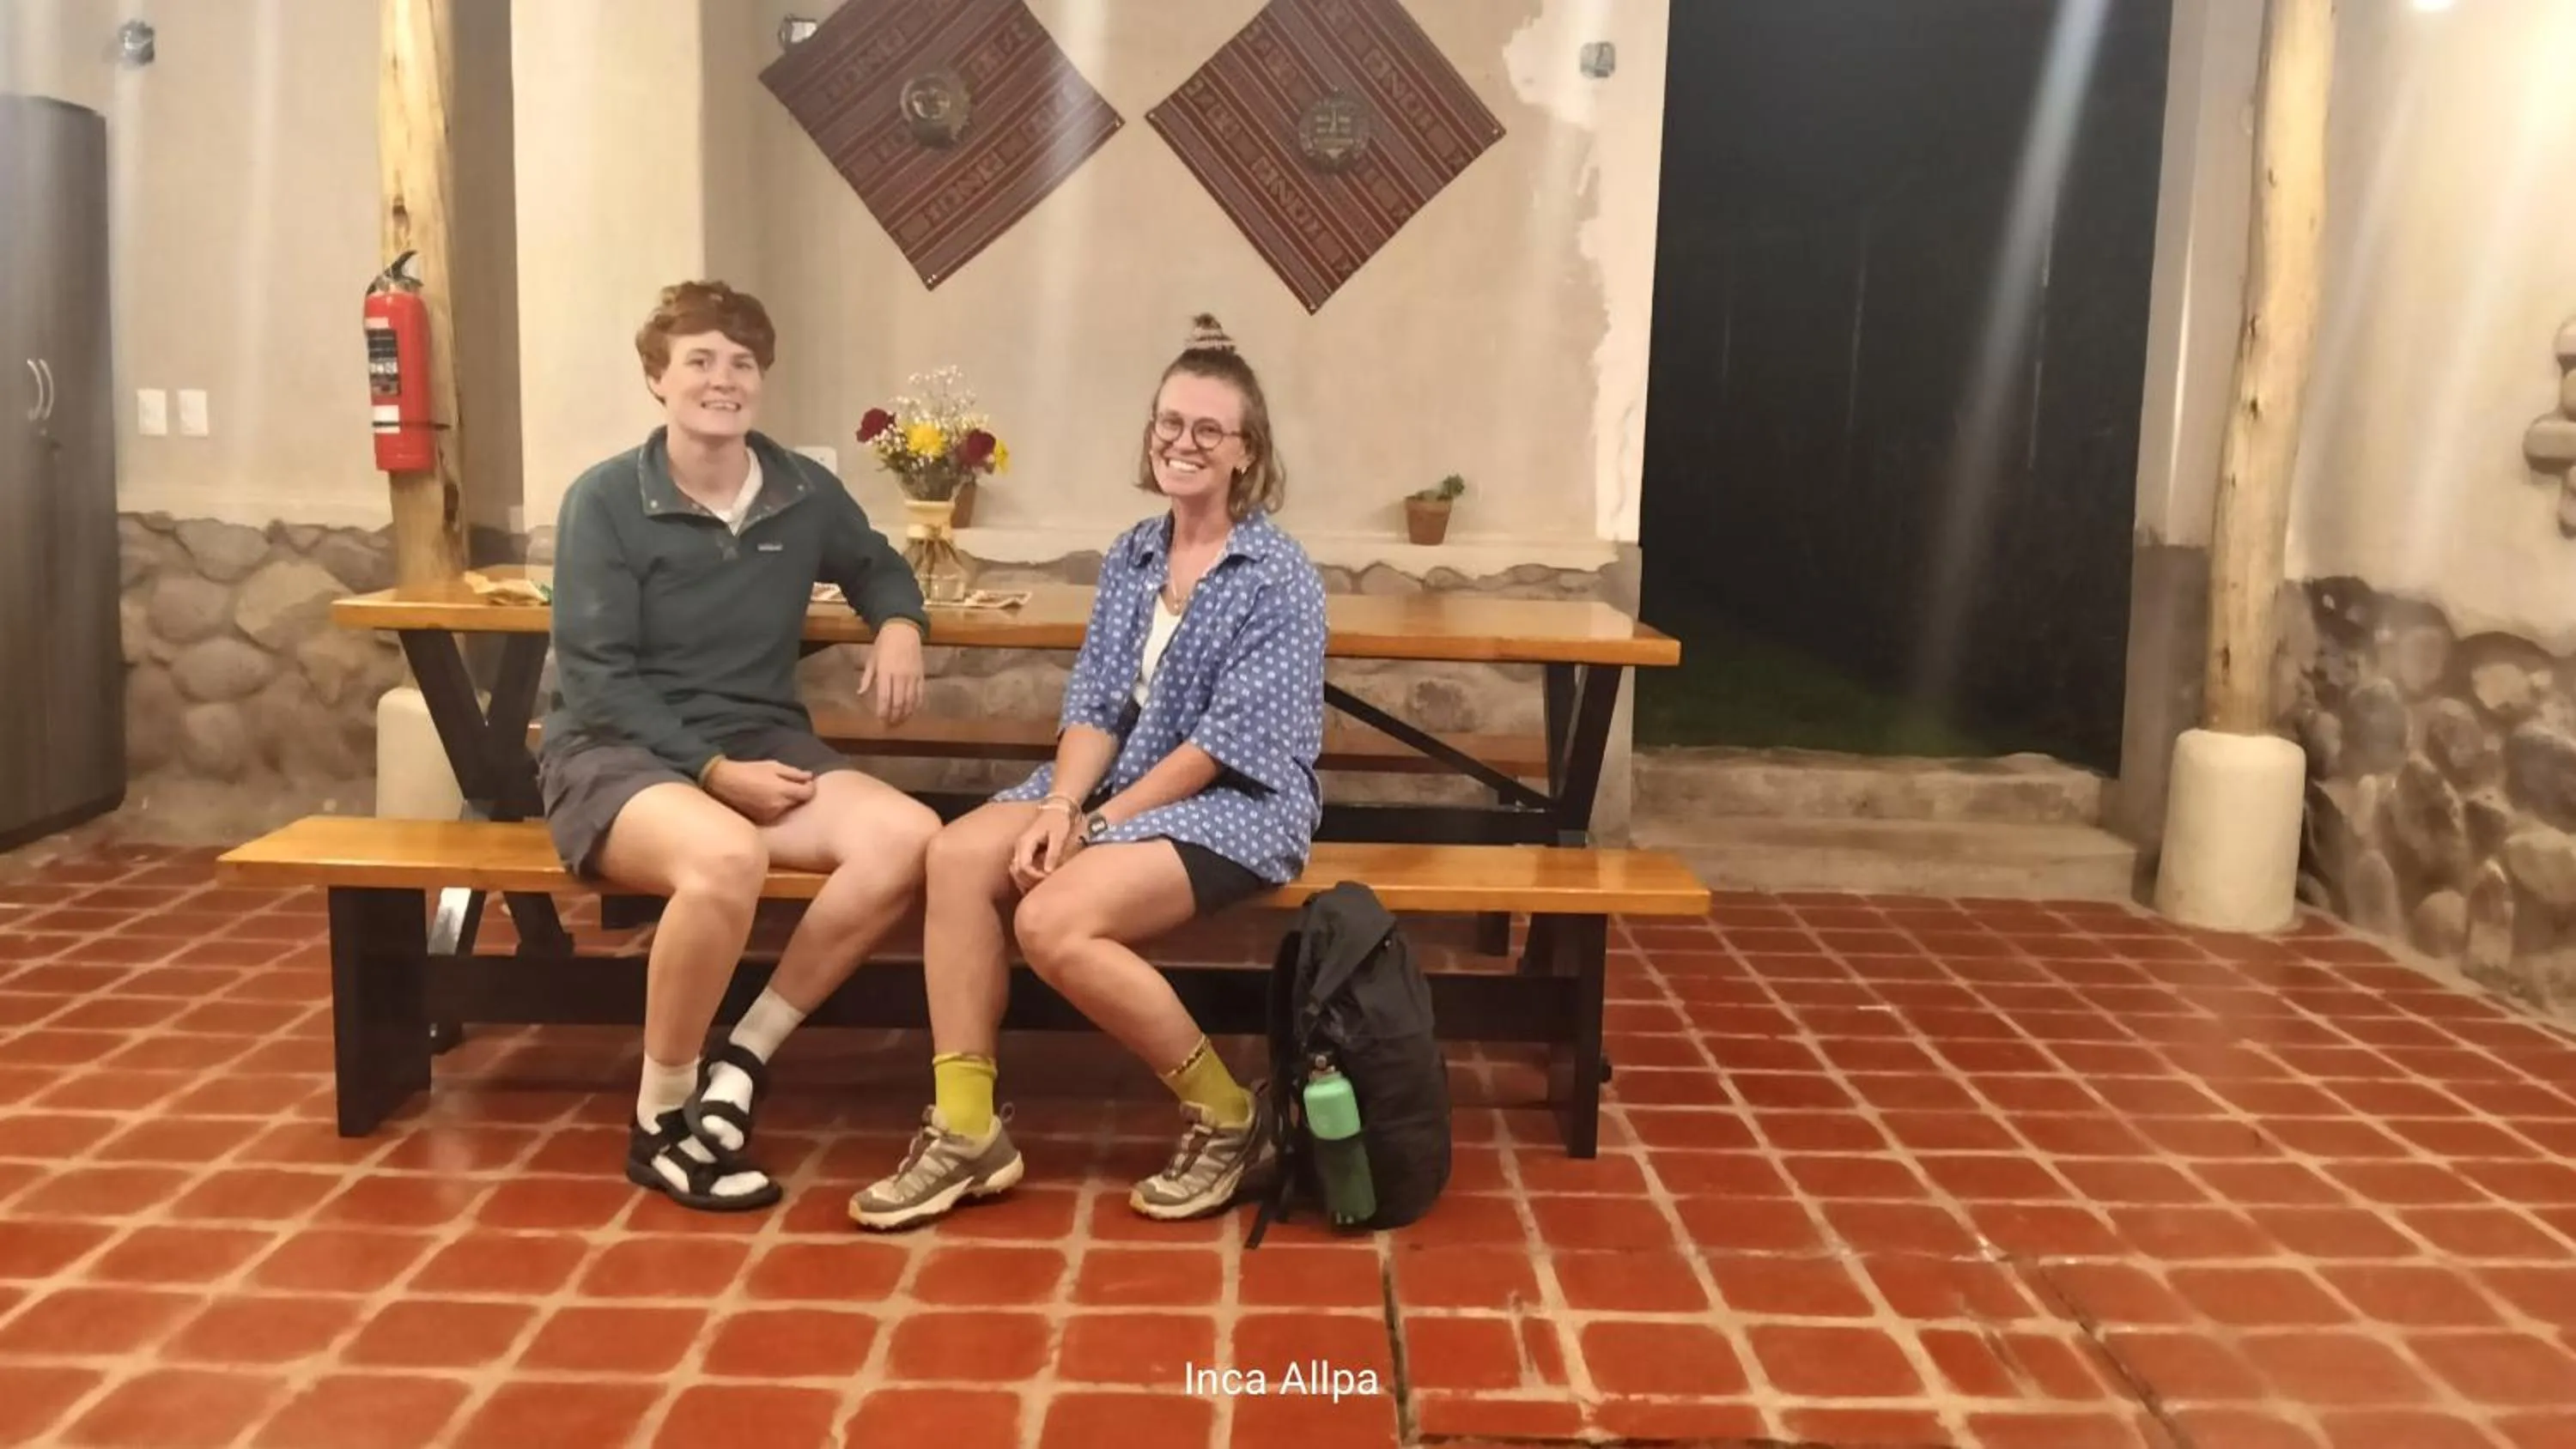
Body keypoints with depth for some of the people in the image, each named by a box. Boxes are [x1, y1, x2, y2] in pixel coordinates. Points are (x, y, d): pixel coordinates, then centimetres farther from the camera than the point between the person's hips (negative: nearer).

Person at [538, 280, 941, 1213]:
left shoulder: (806, 494, 5)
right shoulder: (604, 500, -8)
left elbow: (876, 566, 25)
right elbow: (597, 682, -11)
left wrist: (899, 624, 1)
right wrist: (714, 771, -21)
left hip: (761, 746, 5)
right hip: (618, 753, -5)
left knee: (908, 837, -24)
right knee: (725, 857, -39)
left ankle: (743, 1057, -9)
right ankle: (662, 1119, -15)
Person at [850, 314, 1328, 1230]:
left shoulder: (1280, 579, -11)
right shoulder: (1131, 557, 10)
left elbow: (1225, 746, -16)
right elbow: (1096, 704, 5)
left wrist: (1096, 825, -16)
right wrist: (1060, 806, -14)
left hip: (1235, 805, -7)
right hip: (1120, 783, 7)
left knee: (1054, 922, -28)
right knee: (958, 856, -18)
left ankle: (1227, 1117, -7)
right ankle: (964, 1131, -12)